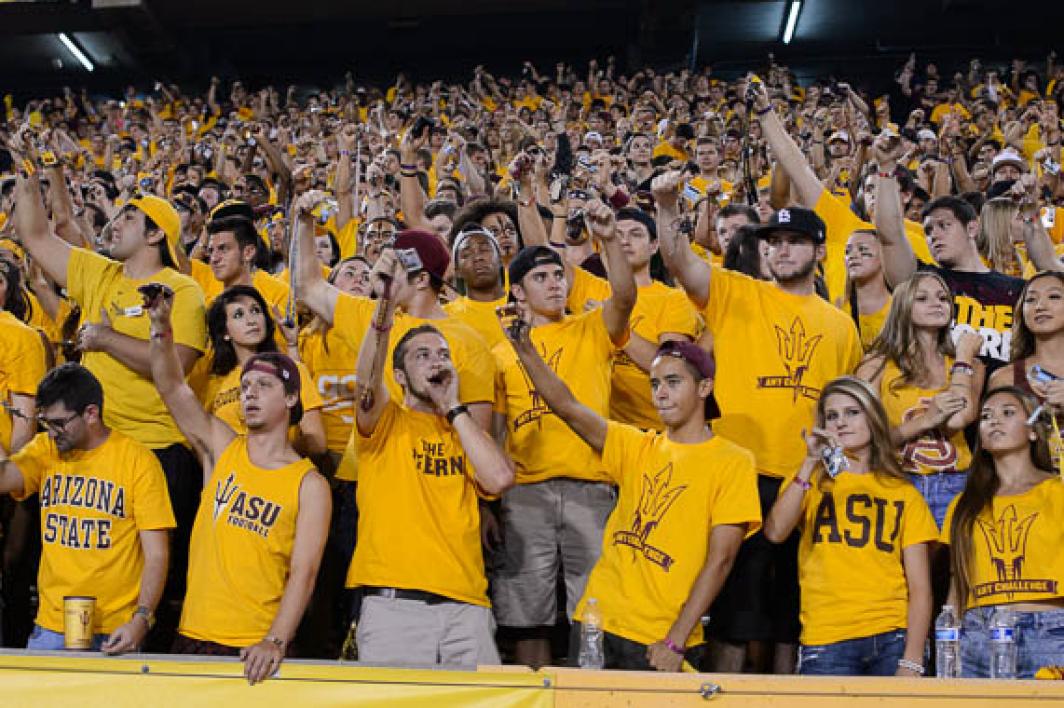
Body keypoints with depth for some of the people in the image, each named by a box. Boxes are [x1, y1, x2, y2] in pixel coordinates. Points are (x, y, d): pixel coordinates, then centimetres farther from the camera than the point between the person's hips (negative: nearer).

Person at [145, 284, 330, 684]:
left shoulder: (310, 485, -3)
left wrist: (275, 643, -21)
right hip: (191, 636, 3)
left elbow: (303, 574, -10)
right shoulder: (222, 450, 7)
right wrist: (161, 328, -18)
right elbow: (173, 389, -3)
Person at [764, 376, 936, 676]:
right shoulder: (810, 482, 13)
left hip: (892, 639, 1)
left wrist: (911, 663, -7)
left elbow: (919, 587, 5)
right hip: (826, 643, -1)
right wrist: (810, 463, -10)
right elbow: (775, 533, -8)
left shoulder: (904, 494, 13)